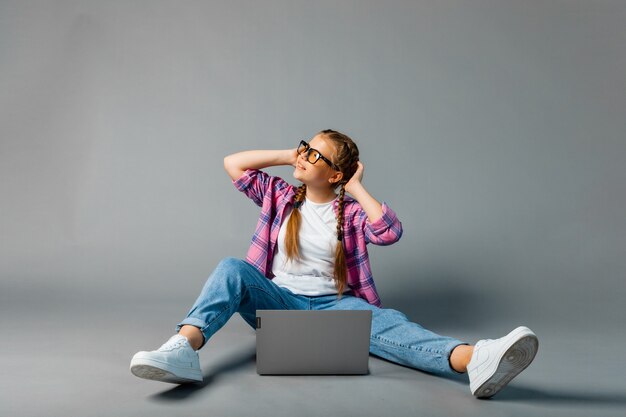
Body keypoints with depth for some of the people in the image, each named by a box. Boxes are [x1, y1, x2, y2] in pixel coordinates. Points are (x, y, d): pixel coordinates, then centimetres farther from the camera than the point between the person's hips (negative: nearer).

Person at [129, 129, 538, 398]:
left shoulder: (350, 211, 6)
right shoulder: (280, 196, 13)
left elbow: (390, 231, -14)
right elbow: (233, 163, 10)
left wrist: (356, 188, -3)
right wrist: (287, 155, 9)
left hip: (332, 304, -2)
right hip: (277, 301, 2)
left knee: (386, 321, -33)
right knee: (232, 269, -27)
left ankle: (474, 360, -62)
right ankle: (183, 350, -53)